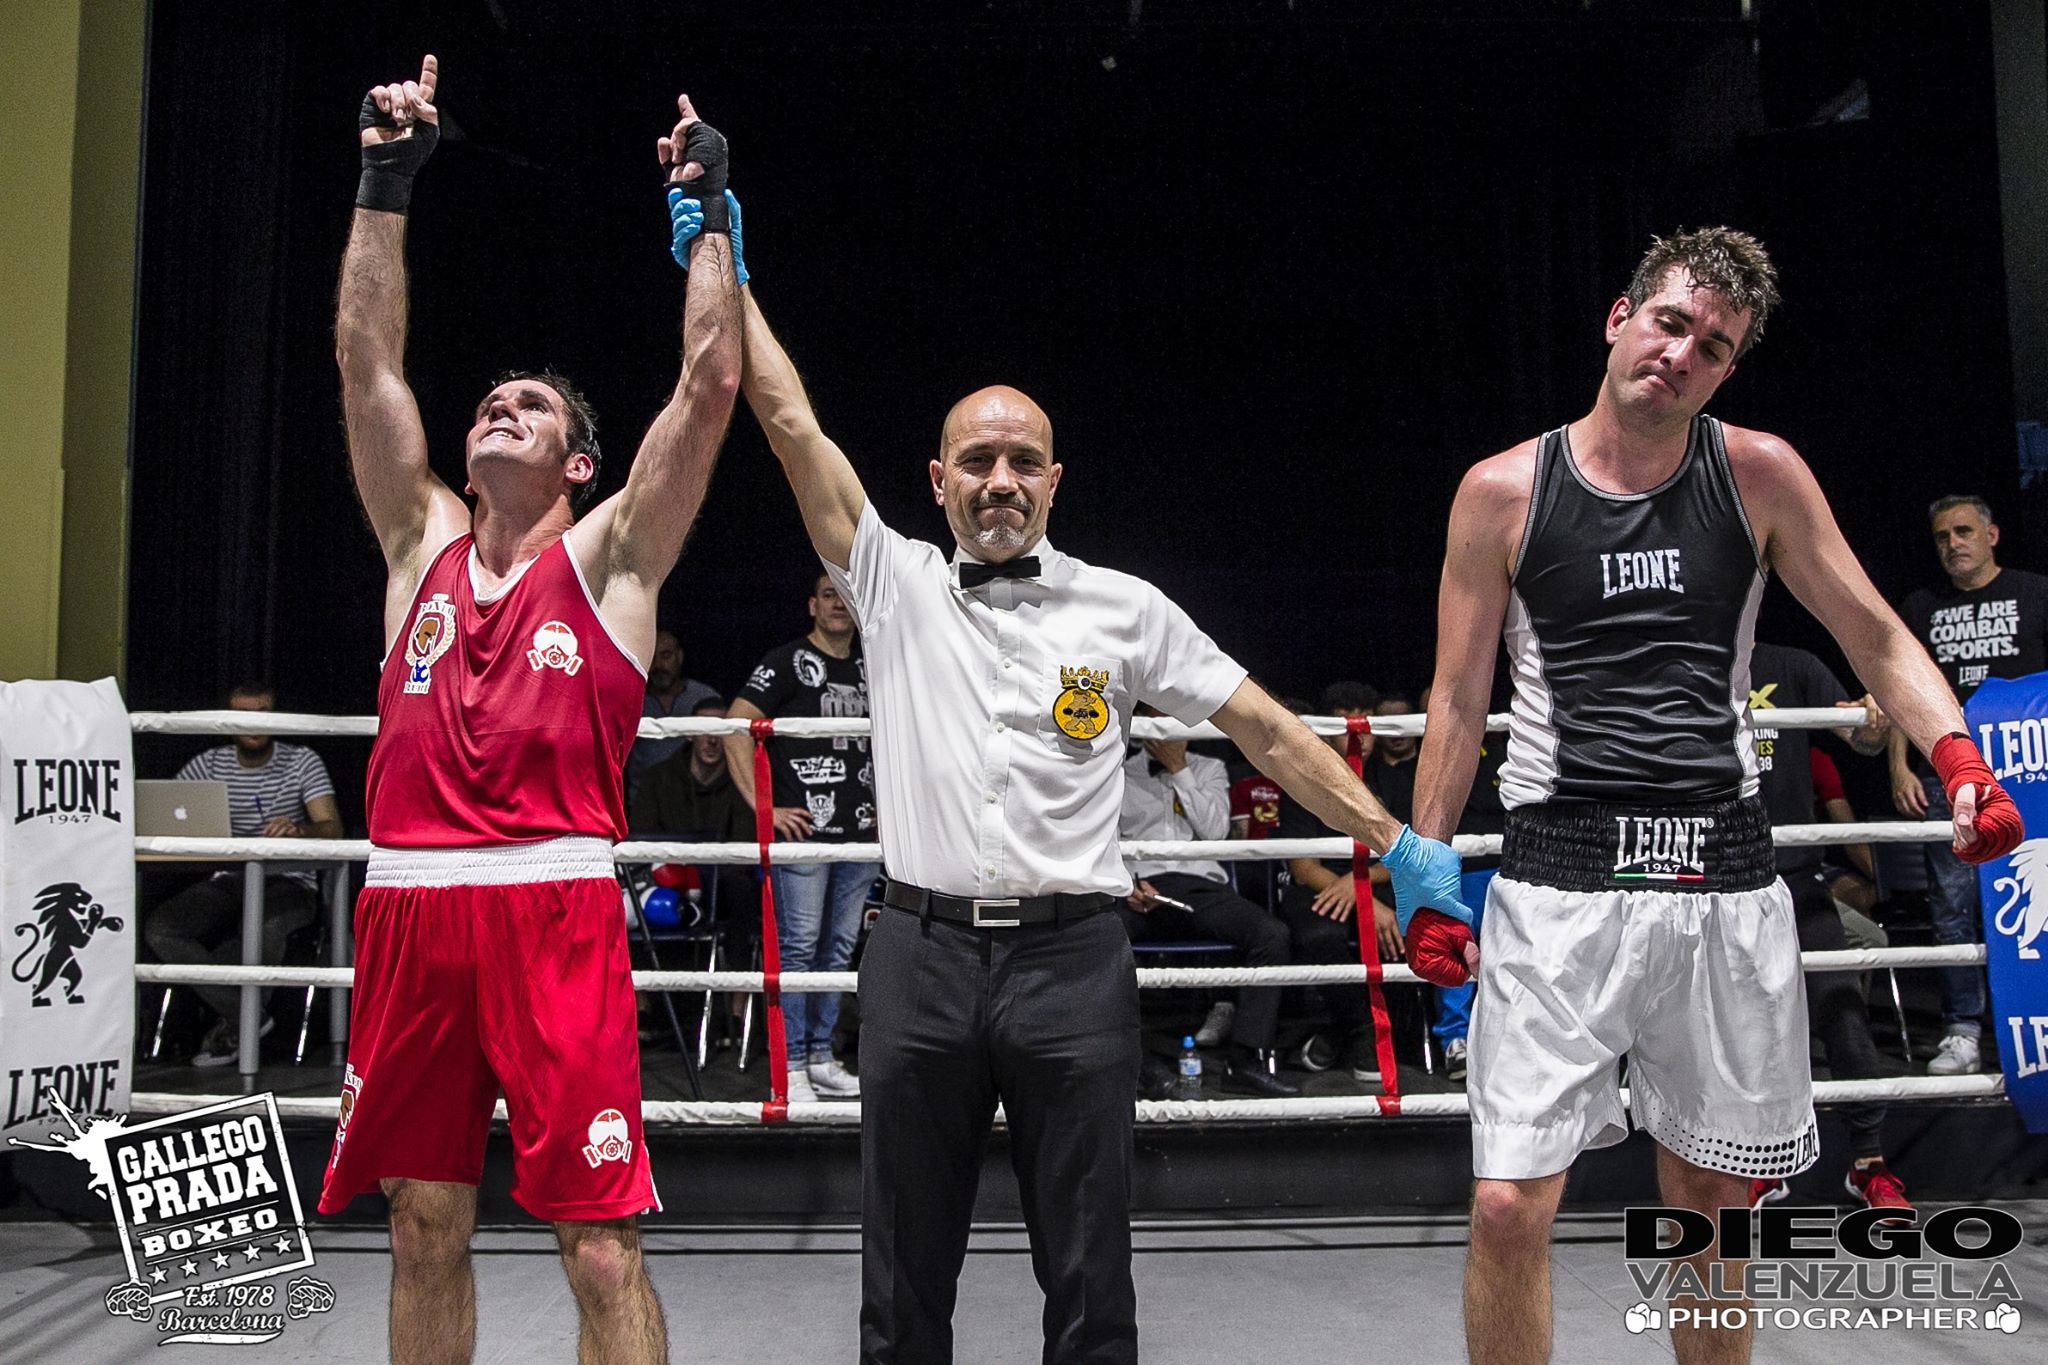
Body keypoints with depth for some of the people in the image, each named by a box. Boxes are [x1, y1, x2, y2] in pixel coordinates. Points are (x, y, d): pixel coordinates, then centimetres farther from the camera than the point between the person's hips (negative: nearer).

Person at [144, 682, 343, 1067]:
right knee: (159, 929, -23)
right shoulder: (209, 764, 9)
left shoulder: (302, 762, 1)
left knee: (263, 927, -37)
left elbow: (332, 830, -10)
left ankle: (232, 1019, -6)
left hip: (288, 882, -4)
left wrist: (298, 829, -33)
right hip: (227, 880, 4)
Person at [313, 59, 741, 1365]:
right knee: (426, 1228, 14)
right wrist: (388, 181, 11)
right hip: (410, 906, 4)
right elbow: (366, 357, 13)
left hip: (557, 910, -4)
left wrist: (708, 207, 5)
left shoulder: (608, 554, 7)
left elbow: (710, 383, -1)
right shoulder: (424, 541, 16)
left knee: (603, 1247, -1)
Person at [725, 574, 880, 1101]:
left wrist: (884, 802, 19)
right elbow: (736, 729, -10)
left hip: (861, 834, 6)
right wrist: (762, 805, -14)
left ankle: (821, 1058, 21)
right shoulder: (788, 661, -2)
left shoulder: (868, 669, 16)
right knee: (798, 946, -3)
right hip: (804, 829, -6)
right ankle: (792, 1065, 5)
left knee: (839, 948, 11)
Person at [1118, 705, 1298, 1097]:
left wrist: (1179, 769, 4)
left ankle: (1243, 1061, -26)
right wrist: (1124, 884, -11)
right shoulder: (1120, 774, 19)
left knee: (1273, 933, -28)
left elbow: (1214, 829, 5)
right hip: (1139, 888, -1)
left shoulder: (1209, 769, 22)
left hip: (1201, 887, 1)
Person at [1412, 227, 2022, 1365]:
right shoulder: (1502, 491, 0)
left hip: (1724, 877, 2)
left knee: (1713, 1197, 15)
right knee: (1508, 1208, -7)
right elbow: (1458, 699, 4)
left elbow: (1877, 640, 10)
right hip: (1560, 876, -2)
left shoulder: (1760, 475, 4)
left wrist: (1958, 757, -8)